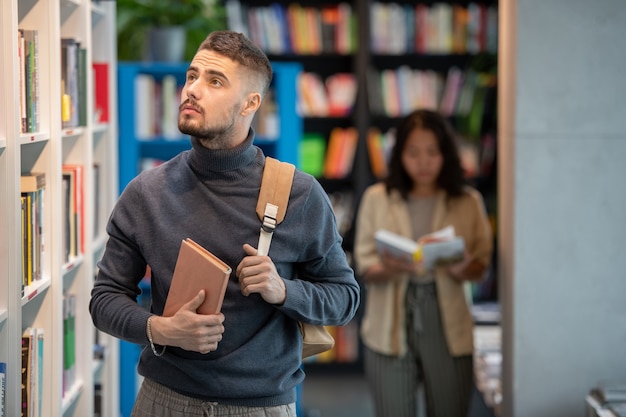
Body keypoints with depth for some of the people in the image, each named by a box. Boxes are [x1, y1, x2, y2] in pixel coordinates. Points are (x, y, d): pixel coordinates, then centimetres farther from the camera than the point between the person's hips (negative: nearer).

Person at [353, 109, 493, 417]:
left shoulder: (468, 202, 4)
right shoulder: (377, 198, 2)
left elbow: (481, 265, 6)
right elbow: (364, 267, 0)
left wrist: (462, 270, -17)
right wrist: (390, 269, -22)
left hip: (447, 330, 1)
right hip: (390, 330, -1)